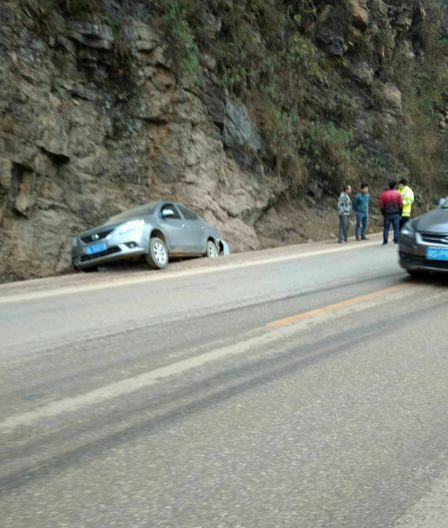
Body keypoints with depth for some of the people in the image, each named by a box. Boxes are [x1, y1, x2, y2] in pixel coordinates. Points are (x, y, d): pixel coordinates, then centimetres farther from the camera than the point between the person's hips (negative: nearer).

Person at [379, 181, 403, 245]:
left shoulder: (384, 194, 0)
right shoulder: (398, 194, -3)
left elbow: (381, 205, 1)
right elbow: (401, 205, -2)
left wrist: (383, 213, 12)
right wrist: (400, 213, 9)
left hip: (387, 214, 1)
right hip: (396, 214, -1)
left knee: (386, 228, 4)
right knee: (396, 228, 4)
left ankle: (385, 242, 2)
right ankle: (396, 241, 1)